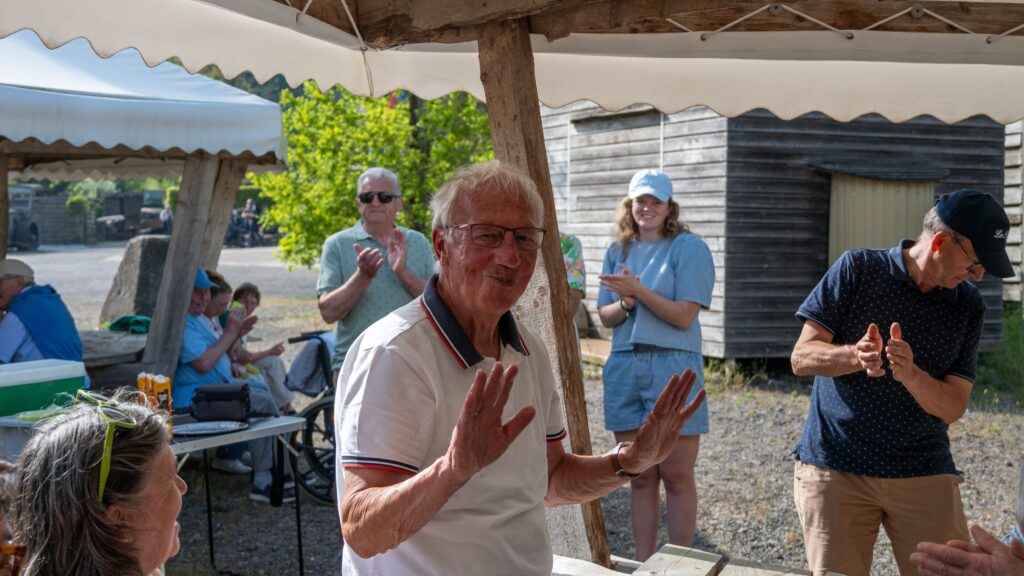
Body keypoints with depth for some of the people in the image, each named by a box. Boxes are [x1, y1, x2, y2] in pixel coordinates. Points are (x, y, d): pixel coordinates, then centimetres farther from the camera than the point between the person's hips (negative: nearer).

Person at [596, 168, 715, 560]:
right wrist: (625, 304, -11)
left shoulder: (689, 248, -4)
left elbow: (684, 316, -11)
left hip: (673, 366, -5)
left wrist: (638, 290, -18)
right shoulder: (618, 252, 12)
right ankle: (643, 563, 20)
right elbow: (605, 317, 10)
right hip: (624, 367, 5)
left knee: (677, 476, 2)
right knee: (639, 477, 11)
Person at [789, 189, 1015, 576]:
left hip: (924, 473, 3)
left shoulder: (968, 306, 5)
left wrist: (911, 374, -23)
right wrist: (855, 356, -28)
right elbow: (801, 358, -7)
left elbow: (953, 409, -2)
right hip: (835, 467, -2)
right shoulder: (858, 269, -3)